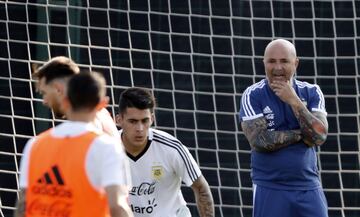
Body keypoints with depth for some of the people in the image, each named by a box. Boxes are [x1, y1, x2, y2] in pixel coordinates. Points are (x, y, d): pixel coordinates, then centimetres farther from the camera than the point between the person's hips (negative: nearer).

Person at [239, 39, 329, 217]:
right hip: (269, 189, -2)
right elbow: (259, 141, -15)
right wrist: (301, 134, -9)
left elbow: (319, 136, -9)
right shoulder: (253, 95, -3)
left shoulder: (311, 93, 4)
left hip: (308, 188, 3)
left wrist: (294, 102, -15)